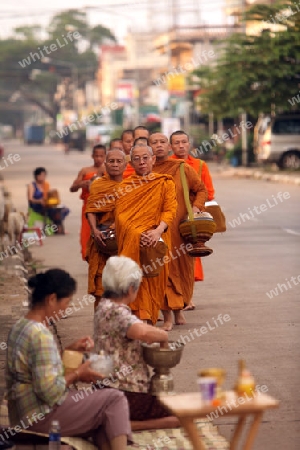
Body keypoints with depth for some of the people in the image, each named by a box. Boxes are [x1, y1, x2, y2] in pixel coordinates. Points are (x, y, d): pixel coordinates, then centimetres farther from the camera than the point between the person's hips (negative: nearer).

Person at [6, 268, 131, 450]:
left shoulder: (22, 326, 8)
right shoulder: (40, 335, -23)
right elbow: (50, 391, -26)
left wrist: (71, 349, 9)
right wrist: (77, 374, -10)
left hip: (25, 414, 10)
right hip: (41, 416, -10)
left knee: (103, 413, 18)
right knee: (115, 399, -6)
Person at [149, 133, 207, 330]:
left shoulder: (183, 169, 5)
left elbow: (201, 189, 11)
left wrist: (196, 207, -6)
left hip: (180, 229, 1)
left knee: (181, 269, 9)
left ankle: (178, 310, 28)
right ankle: (168, 317, 0)